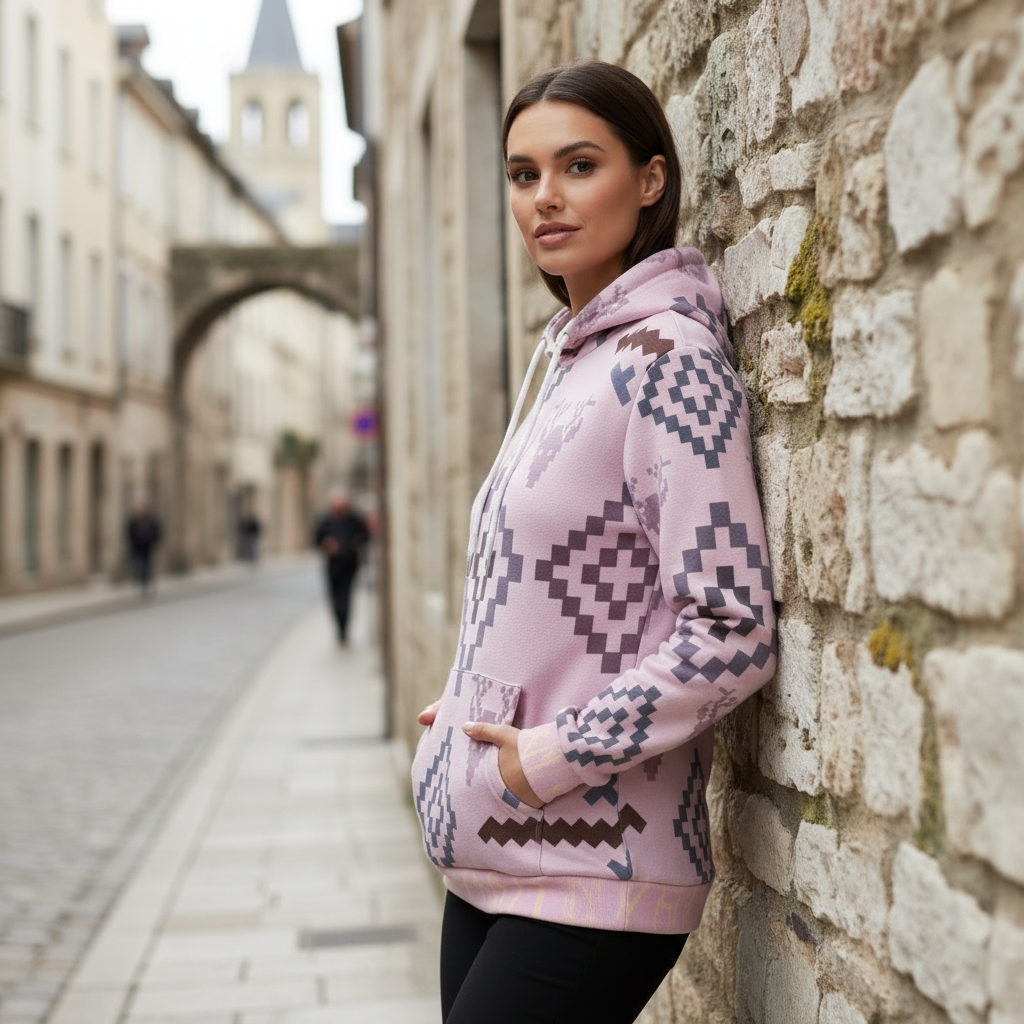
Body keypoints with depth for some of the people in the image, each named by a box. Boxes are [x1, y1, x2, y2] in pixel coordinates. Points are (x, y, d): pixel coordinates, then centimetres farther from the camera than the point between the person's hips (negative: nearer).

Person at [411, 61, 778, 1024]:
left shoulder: (667, 359, -13)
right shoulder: (571, 359, 12)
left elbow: (734, 632, -20)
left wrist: (552, 758, -16)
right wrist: (468, 711, 9)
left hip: (588, 876, -8)